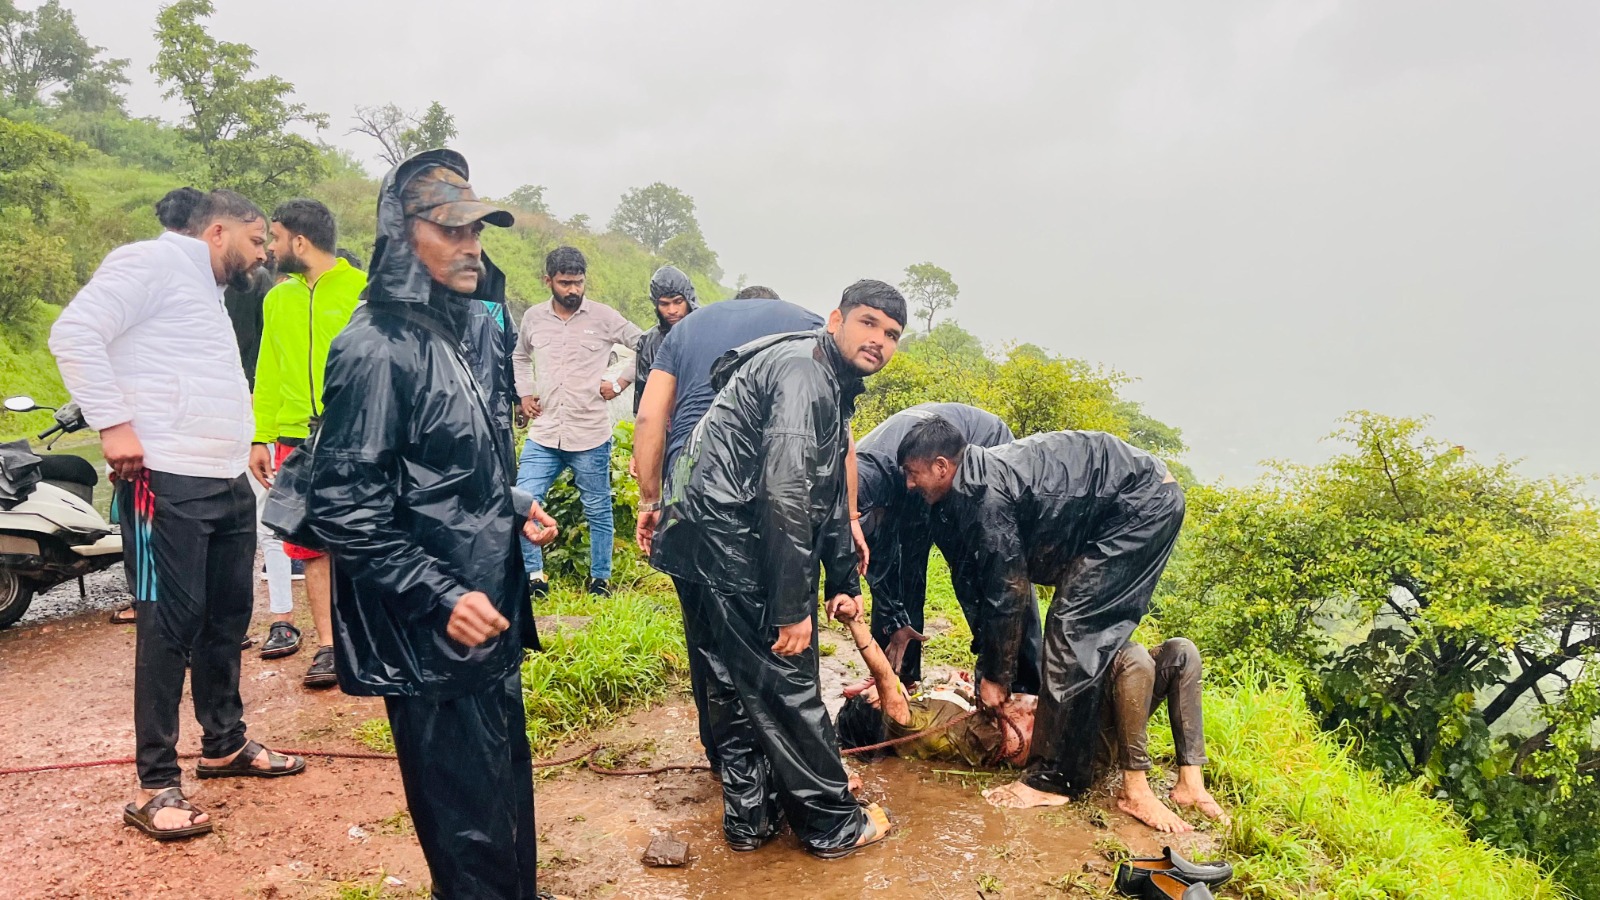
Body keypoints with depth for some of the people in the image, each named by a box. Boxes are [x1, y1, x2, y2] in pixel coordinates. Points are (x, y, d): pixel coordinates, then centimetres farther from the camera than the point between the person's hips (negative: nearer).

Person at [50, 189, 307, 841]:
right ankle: (156, 786, 3)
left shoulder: (210, 295, 24)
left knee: (228, 615, 15)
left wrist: (244, 449, 15)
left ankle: (224, 744, 30)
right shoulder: (154, 261, -4)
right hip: (167, 482, -9)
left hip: (229, 483, 9)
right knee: (171, 626, -6)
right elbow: (75, 332, -16)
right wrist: (114, 423, -19)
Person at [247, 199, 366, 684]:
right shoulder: (278, 298, 14)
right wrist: (261, 438, 10)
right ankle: (328, 645, 13)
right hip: (296, 439, 5)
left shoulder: (360, 289, -3)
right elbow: (268, 374, 16)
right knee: (312, 547, 5)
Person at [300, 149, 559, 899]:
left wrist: (511, 509, 13)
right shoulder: (379, 348, -17)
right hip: (432, 640, -9)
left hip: (484, 623, 9)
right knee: (472, 835, 3)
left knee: (507, 802, 22)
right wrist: (440, 596, -26)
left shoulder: (439, 336, 12)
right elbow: (343, 507, -22)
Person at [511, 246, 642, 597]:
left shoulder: (603, 317, -4)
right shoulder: (533, 318, 7)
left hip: (590, 435, -2)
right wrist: (525, 394, 13)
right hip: (543, 434, 3)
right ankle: (534, 575, 12)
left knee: (598, 511, 8)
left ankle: (600, 579, 23)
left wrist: (620, 381, -5)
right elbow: (520, 357, 26)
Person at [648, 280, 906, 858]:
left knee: (752, 681, 17)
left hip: (734, 542, 11)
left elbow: (829, 493, 26)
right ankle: (832, 823, 15)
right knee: (786, 683, 0)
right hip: (732, 535, -11)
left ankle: (750, 816, 29)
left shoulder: (834, 387, 18)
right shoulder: (803, 371, -17)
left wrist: (844, 581, 28)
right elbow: (785, 494, -25)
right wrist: (794, 606, -22)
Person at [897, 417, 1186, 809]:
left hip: (1143, 503, -10)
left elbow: (1006, 592, -18)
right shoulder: (976, 483, 7)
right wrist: (988, 664, 17)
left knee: (1073, 629, -12)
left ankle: (1054, 777, -6)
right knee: (1086, 629, 16)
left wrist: (996, 676, -6)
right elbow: (987, 581, 14)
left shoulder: (986, 495, -22)